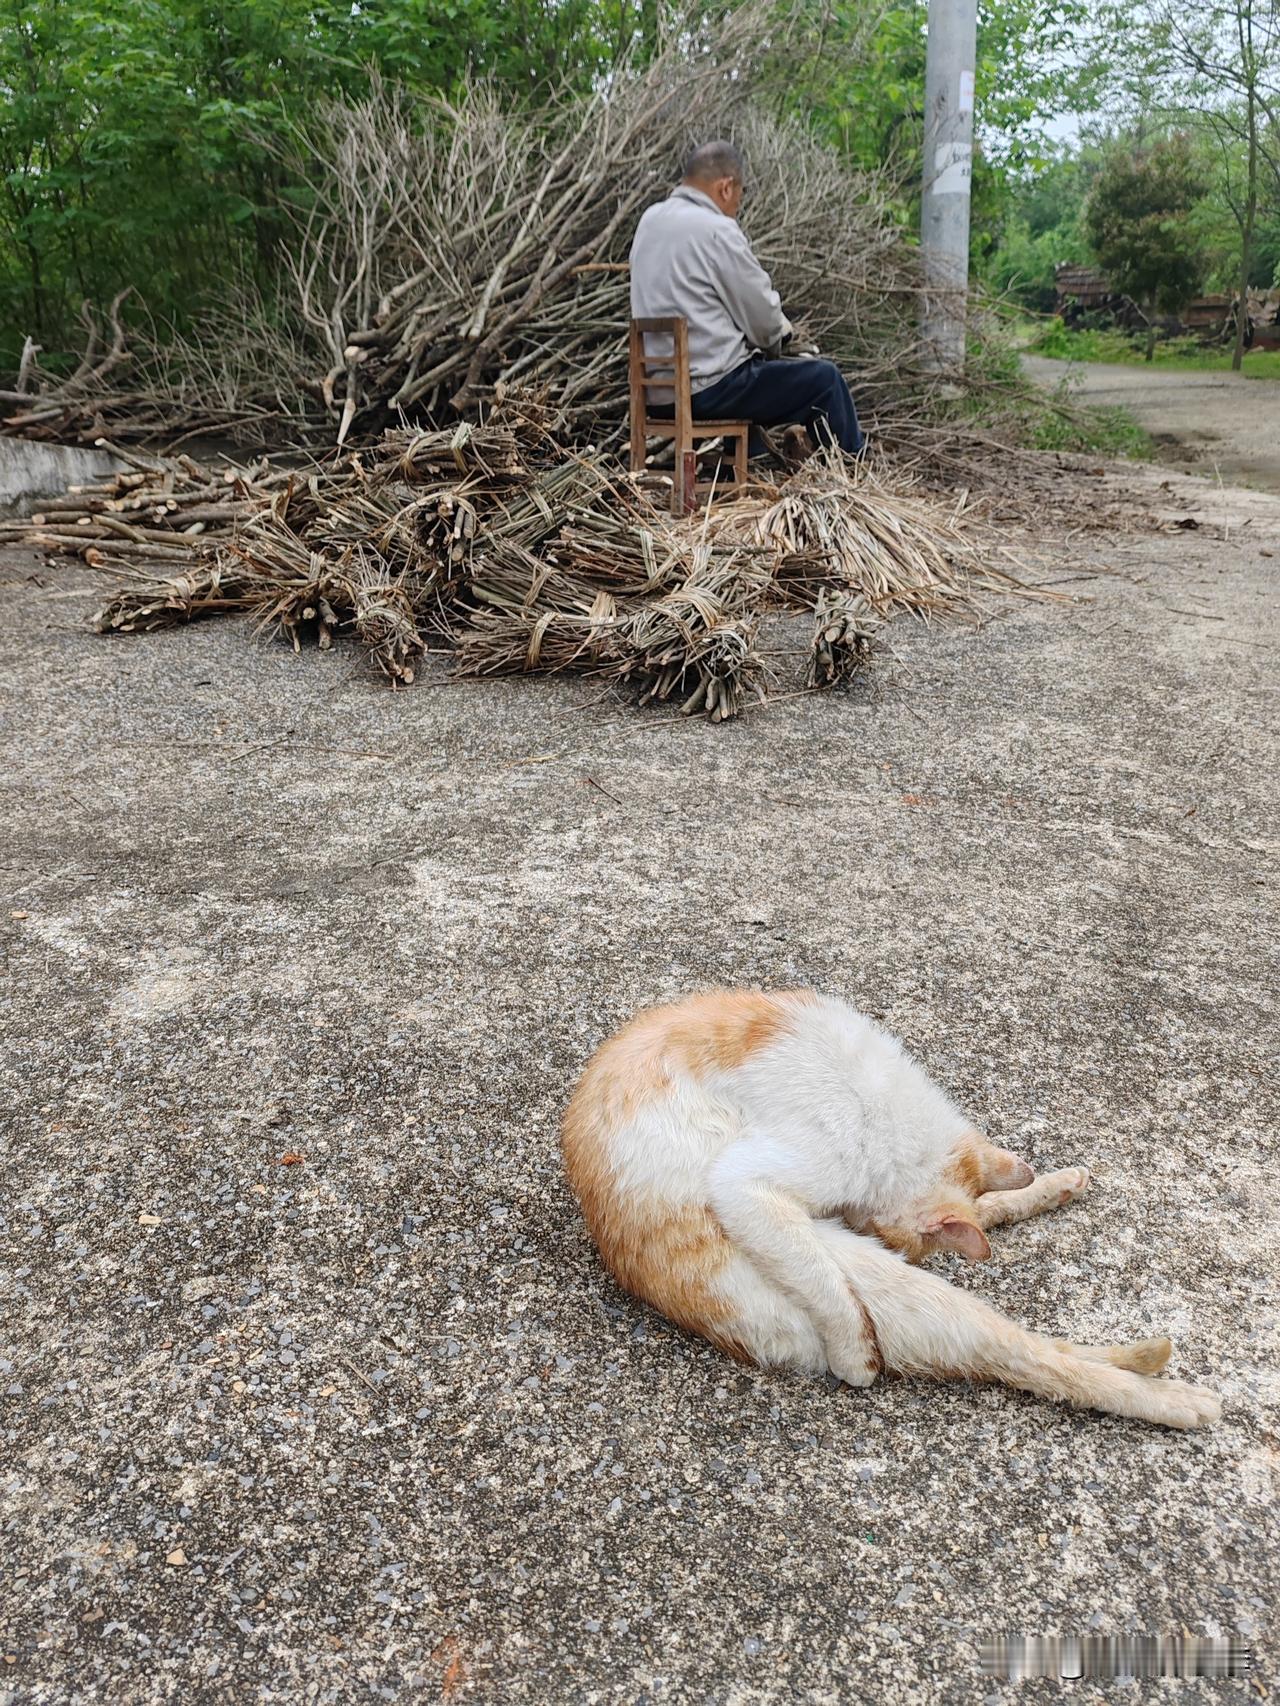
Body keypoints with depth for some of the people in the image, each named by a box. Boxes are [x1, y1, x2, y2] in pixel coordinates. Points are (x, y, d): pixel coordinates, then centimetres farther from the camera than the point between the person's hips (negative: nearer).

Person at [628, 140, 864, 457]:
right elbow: (763, 319, -10)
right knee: (824, 379, 1)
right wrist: (780, 335, 14)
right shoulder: (717, 230, -15)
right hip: (706, 389, -9)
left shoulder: (651, 219, 10)